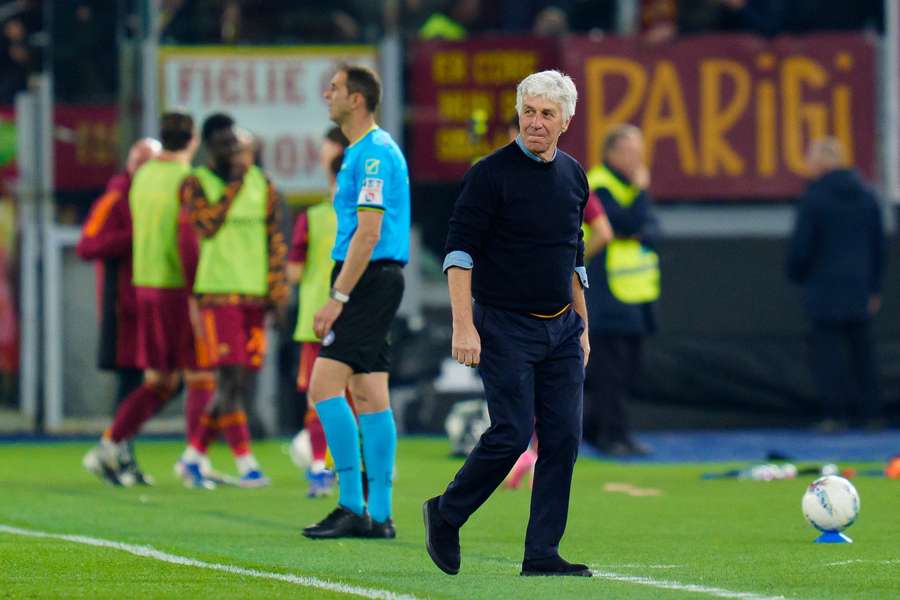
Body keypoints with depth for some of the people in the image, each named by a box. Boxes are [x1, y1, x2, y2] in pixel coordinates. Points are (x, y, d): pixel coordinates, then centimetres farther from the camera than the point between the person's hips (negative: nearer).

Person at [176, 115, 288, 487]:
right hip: (218, 293, -5)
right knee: (229, 380, -12)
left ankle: (193, 455, 20)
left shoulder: (262, 184, 11)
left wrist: (277, 291, 3)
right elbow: (208, 226, -18)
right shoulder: (195, 184, -1)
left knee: (243, 386, 6)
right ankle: (246, 463, -10)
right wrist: (235, 182, -17)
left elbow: (276, 240, 11)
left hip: (254, 295, 5)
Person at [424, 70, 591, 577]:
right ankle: (445, 515, 11)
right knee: (512, 434, -11)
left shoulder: (573, 176, 11)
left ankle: (542, 554, 4)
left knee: (564, 438, -1)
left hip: (561, 327, 6)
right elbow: (460, 250, -12)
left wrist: (582, 325, 19)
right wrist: (464, 326, -20)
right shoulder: (492, 173, -9)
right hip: (505, 325, -6)